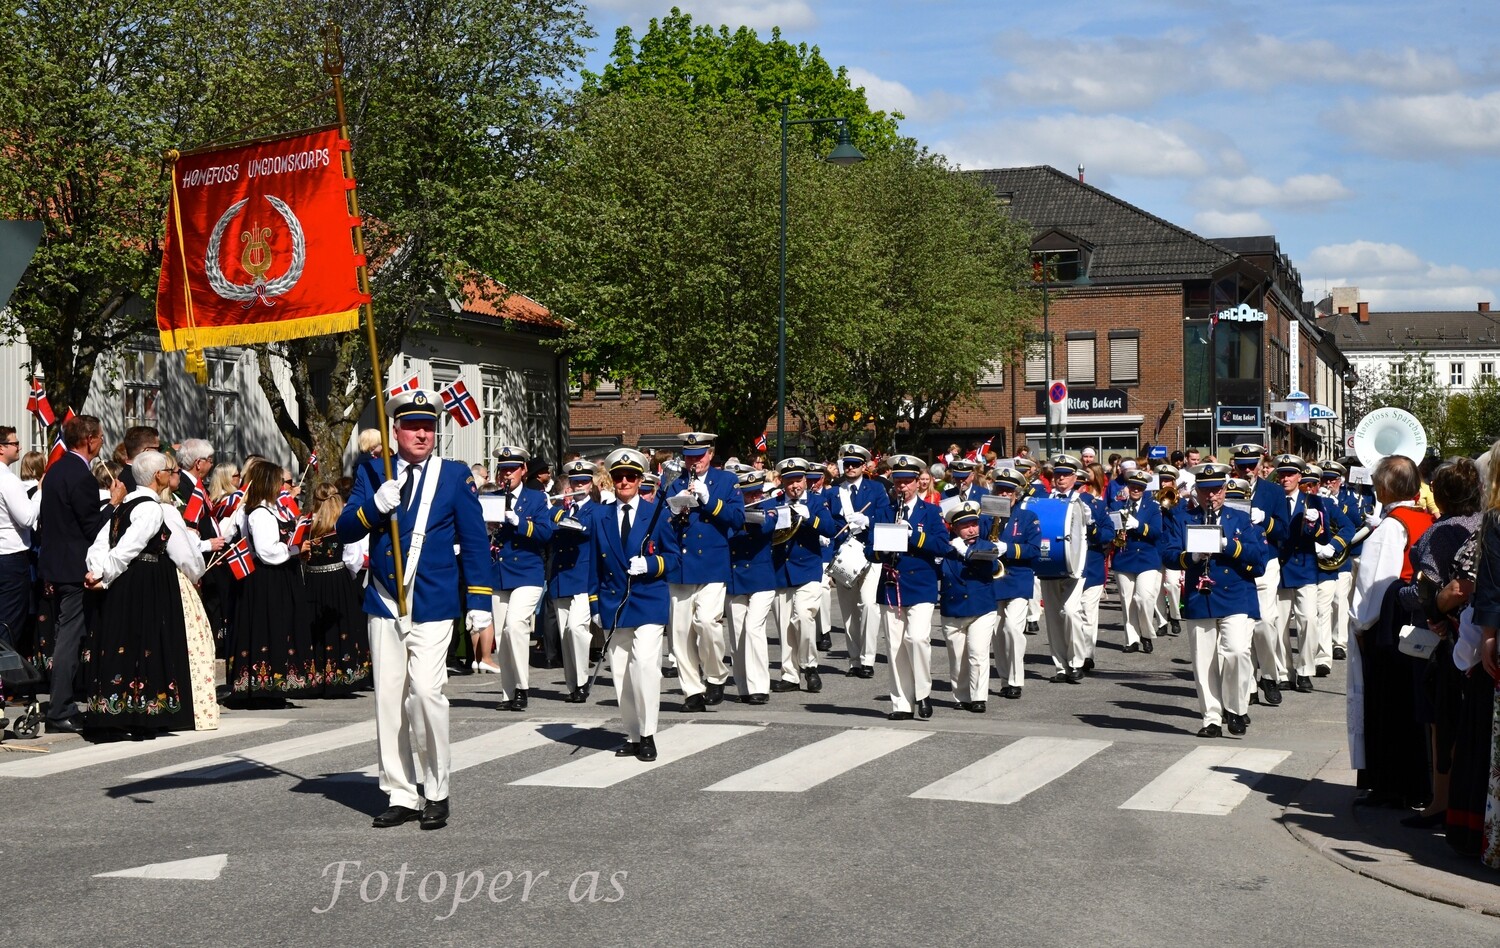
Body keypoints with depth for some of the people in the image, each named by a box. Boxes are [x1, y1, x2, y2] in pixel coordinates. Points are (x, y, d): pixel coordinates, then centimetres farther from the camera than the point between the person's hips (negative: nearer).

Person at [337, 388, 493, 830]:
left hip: (433, 605, -3)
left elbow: (475, 541, 4)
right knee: (388, 699, 5)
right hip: (384, 601, 3)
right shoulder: (373, 473, 8)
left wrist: (479, 601, -2)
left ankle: (436, 792, -1)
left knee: (425, 691, -15)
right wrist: (376, 505, -18)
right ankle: (401, 794, 15)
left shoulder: (455, 475, 4)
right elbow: (345, 529, 1)